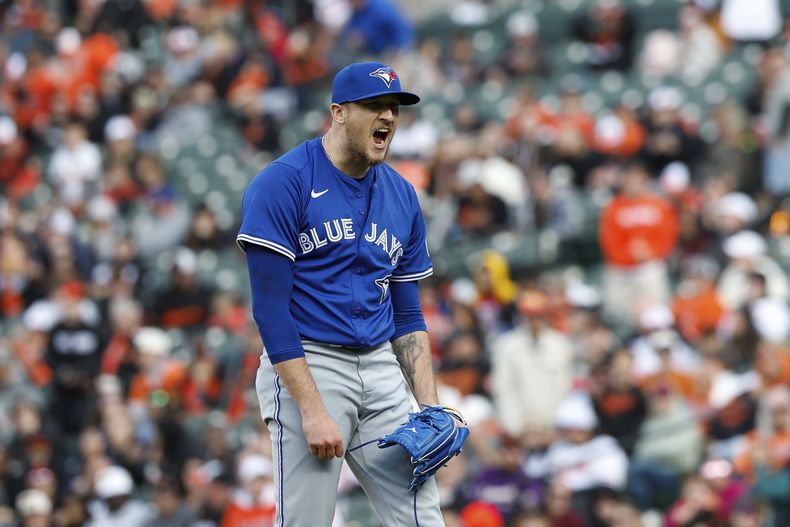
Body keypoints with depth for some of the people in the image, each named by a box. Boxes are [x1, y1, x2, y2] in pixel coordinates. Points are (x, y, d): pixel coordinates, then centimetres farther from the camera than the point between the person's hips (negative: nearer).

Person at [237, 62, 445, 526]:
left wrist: (430, 408, 5)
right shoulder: (283, 184, -7)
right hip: (306, 369, -6)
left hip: (382, 373, 6)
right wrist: (312, 411, -19)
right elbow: (271, 308, -12)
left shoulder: (403, 197, 13)